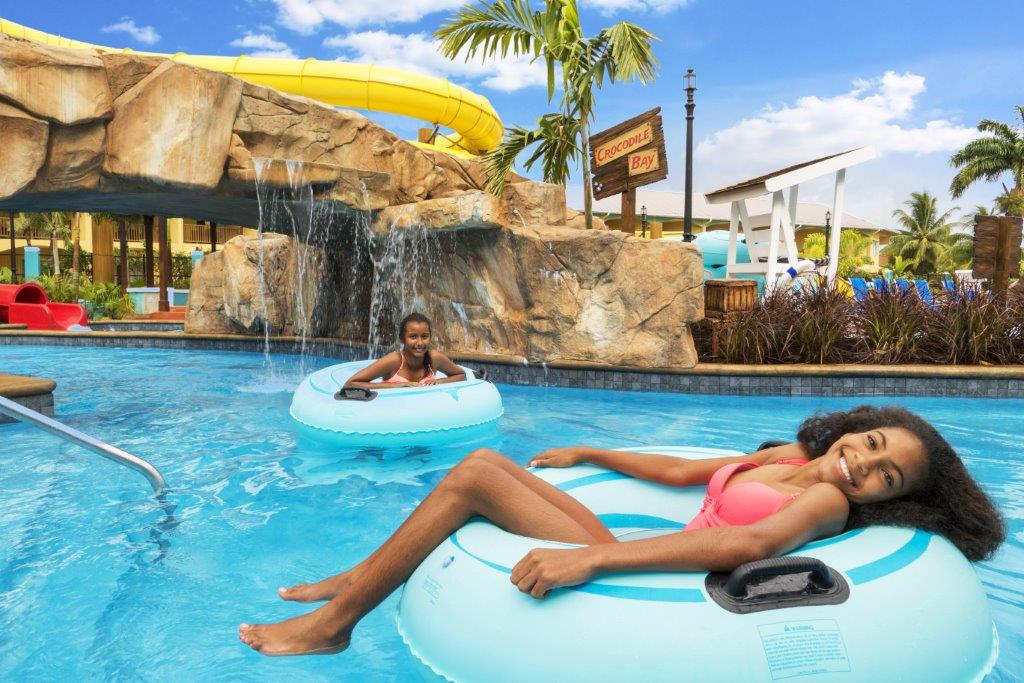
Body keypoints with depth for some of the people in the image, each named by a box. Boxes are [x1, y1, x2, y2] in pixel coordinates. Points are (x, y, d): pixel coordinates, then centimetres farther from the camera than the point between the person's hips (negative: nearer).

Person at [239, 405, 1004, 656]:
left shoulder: (829, 500, -10)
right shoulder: (787, 455, 14)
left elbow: (748, 543, -30)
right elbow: (679, 470, 22)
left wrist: (589, 560, -40)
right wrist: (590, 454, 25)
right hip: (625, 553, 8)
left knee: (477, 474, -13)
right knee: (487, 460, 3)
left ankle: (335, 623, 1)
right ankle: (359, 579, 16)